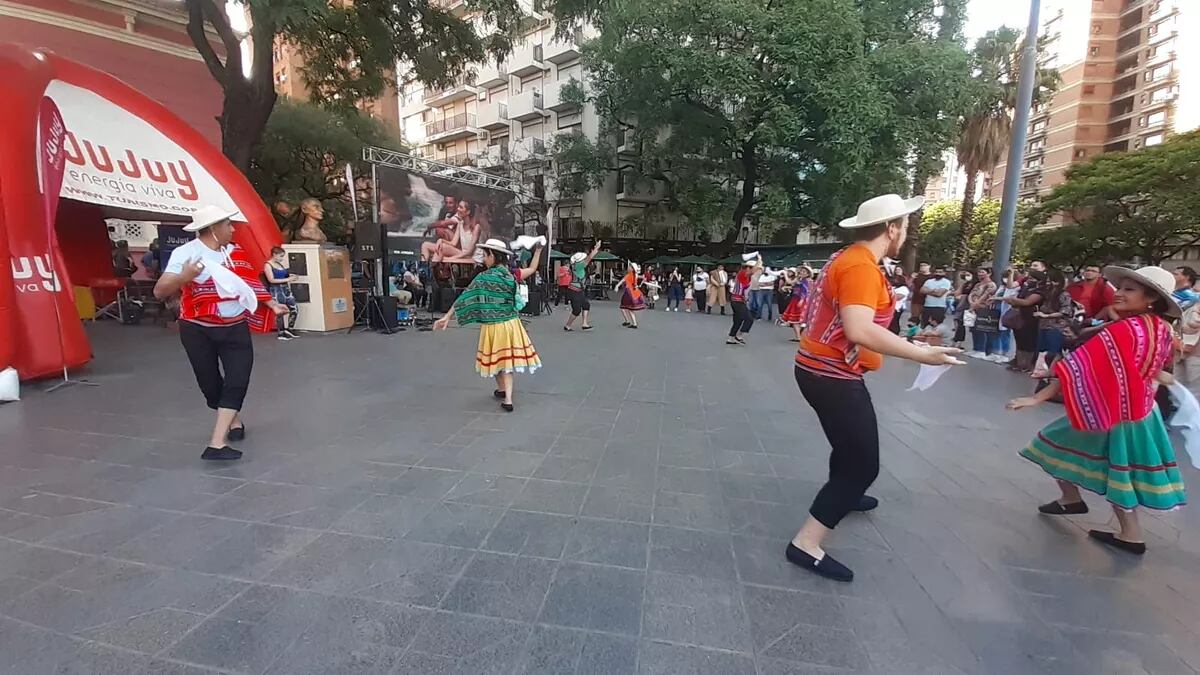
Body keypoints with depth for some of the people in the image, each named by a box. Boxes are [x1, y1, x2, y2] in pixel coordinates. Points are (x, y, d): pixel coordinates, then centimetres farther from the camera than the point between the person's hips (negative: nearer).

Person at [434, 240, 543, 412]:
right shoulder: (512, 275, -2)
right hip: (511, 323, 4)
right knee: (507, 358, 9)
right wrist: (538, 250, 22)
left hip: (493, 326, -3)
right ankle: (508, 398, 3)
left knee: (496, 358, 18)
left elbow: (465, 298, -12)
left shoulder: (483, 278, -14)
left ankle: (502, 389, 37)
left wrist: (447, 317, -10)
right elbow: (532, 268, 14)